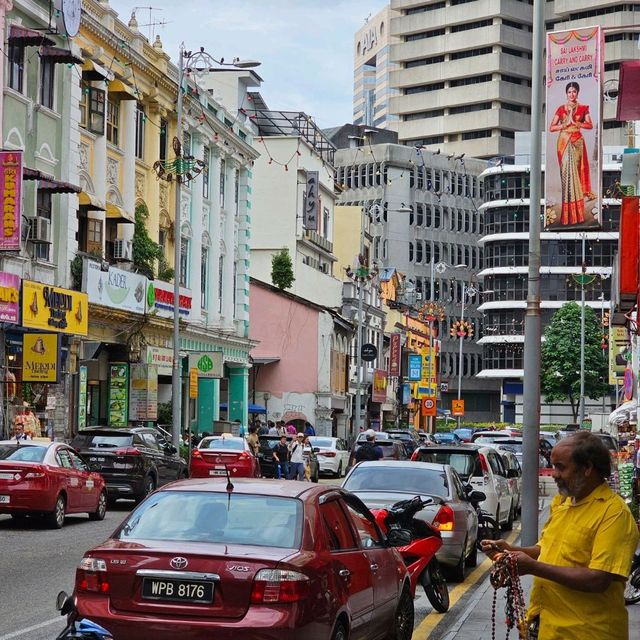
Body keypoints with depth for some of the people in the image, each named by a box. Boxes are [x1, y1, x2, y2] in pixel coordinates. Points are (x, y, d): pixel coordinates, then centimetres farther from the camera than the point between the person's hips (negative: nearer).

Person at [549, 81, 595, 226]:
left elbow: (590, 125, 4)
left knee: (575, 171, -6)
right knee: (566, 171, -7)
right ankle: (567, 214, -5)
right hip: (564, 141, 0)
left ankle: (576, 212, -1)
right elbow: (551, 127, 3)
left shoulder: (583, 108, 8)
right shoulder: (561, 109, 7)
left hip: (577, 142, 0)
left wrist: (576, 123, -8)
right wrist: (565, 124, -10)